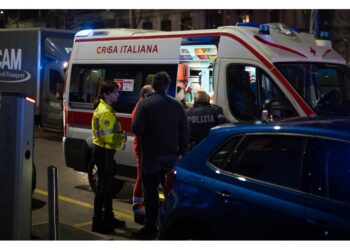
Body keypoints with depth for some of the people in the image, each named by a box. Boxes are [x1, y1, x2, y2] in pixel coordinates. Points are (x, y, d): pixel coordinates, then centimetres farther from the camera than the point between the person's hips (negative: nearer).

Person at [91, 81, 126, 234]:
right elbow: (108, 136, -23)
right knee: (103, 187, -5)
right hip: (103, 152, -11)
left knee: (108, 185, 19)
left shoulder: (107, 109, 15)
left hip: (105, 151, 11)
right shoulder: (105, 112, -19)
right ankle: (98, 223, 2)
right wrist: (121, 137, -8)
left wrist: (120, 136, 4)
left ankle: (108, 218, 32)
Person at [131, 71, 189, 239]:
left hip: (151, 156, -4)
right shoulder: (176, 105, 1)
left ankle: (151, 227, 5)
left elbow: (136, 129, -15)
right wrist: (182, 151, 11)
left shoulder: (145, 104, -10)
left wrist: (145, 134, 7)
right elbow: (184, 131, 2)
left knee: (150, 191, 2)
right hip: (171, 155, 4)